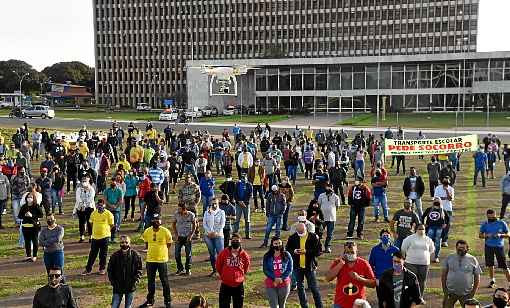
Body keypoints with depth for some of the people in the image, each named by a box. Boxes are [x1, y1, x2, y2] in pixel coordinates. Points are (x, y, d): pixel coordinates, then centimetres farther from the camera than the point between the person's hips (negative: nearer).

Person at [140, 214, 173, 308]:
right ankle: (150, 300, 28)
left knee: (164, 281, 4)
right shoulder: (147, 231, 0)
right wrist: (152, 251, 8)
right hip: (150, 260, 3)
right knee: (150, 281, 14)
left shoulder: (165, 231, -9)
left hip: (162, 260, -3)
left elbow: (169, 244, 2)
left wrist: (160, 250, 3)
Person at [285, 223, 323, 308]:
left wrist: (307, 251, -22)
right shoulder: (292, 238, -1)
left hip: (310, 266, -3)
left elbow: (318, 251, -9)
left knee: (314, 287, 1)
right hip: (297, 266, 3)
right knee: (300, 287, 12)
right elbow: (287, 249, 8)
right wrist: (293, 251, -13)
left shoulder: (313, 237, -8)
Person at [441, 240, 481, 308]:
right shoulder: (449, 258, 1)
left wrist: (474, 291, -2)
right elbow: (443, 274, 4)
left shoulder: (472, 260, 0)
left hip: (466, 294, 0)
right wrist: (444, 289, -1)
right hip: (450, 292, 0)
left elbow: (477, 277, 4)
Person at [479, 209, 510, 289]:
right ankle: (492, 280, 27)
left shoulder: (502, 223, -3)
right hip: (489, 246, 2)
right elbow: (480, 235, 7)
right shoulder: (485, 224, 2)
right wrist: (487, 235, -13)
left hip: (499, 246, -2)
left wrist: (500, 235, -17)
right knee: (490, 265, 11)